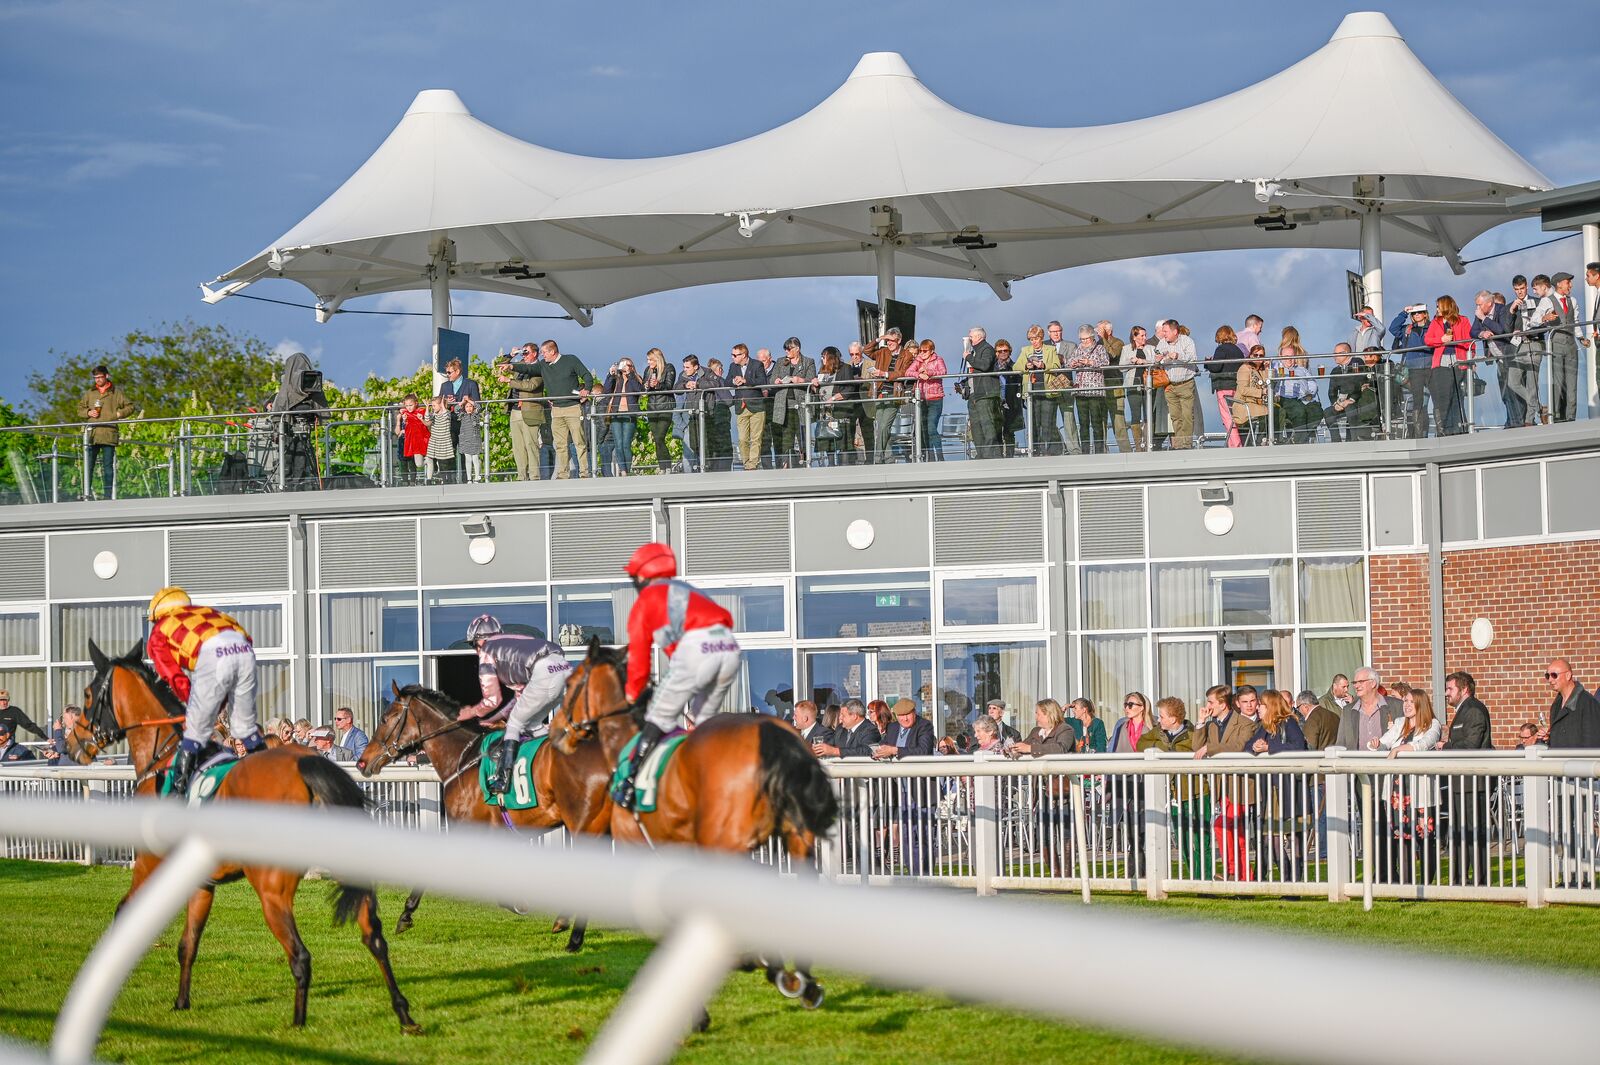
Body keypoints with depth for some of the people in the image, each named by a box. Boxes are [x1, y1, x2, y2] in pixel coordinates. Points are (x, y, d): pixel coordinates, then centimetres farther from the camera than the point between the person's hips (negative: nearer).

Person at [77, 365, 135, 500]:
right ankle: (85, 494, 1)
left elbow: (130, 407, 9)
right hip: (92, 435, 3)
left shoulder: (115, 392, 7)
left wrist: (119, 414, -6)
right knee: (88, 465, -1)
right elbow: (80, 409, 20)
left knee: (108, 466, -2)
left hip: (109, 434, -2)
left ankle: (108, 494, 0)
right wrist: (88, 413, 0)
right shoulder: (90, 393, 16)